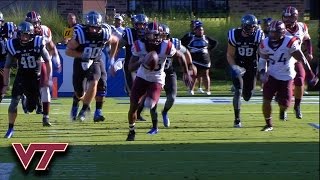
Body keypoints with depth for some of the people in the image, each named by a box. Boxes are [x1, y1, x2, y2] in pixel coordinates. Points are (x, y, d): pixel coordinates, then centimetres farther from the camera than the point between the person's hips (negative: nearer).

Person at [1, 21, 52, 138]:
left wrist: (47, 77, -4)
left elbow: (47, 61, -3)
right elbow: (7, 67, -1)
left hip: (36, 77, -1)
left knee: (31, 107, 0)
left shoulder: (38, 43, -16)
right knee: (14, 102, -14)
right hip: (21, 77, 1)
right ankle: (10, 128, -3)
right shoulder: (13, 45, -12)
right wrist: (5, 84, -1)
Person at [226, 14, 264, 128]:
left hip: (251, 67, 2)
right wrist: (234, 67, -21)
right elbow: (230, 55, -6)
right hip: (238, 66, -2)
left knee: (247, 96, 4)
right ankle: (237, 120, -6)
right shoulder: (234, 35, -16)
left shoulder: (258, 36, -15)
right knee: (238, 91, -14)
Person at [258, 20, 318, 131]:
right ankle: (269, 124, 8)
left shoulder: (289, 43, -19)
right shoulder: (265, 44, -6)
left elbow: (302, 59, -14)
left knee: (284, 104, -3)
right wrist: (262, 73, -6)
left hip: (287, 77, -2)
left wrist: (311, 75, -11)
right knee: (266, 100, -11)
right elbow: (262, 60, 11)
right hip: (272, 76, 2)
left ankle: (282, 110, 37)